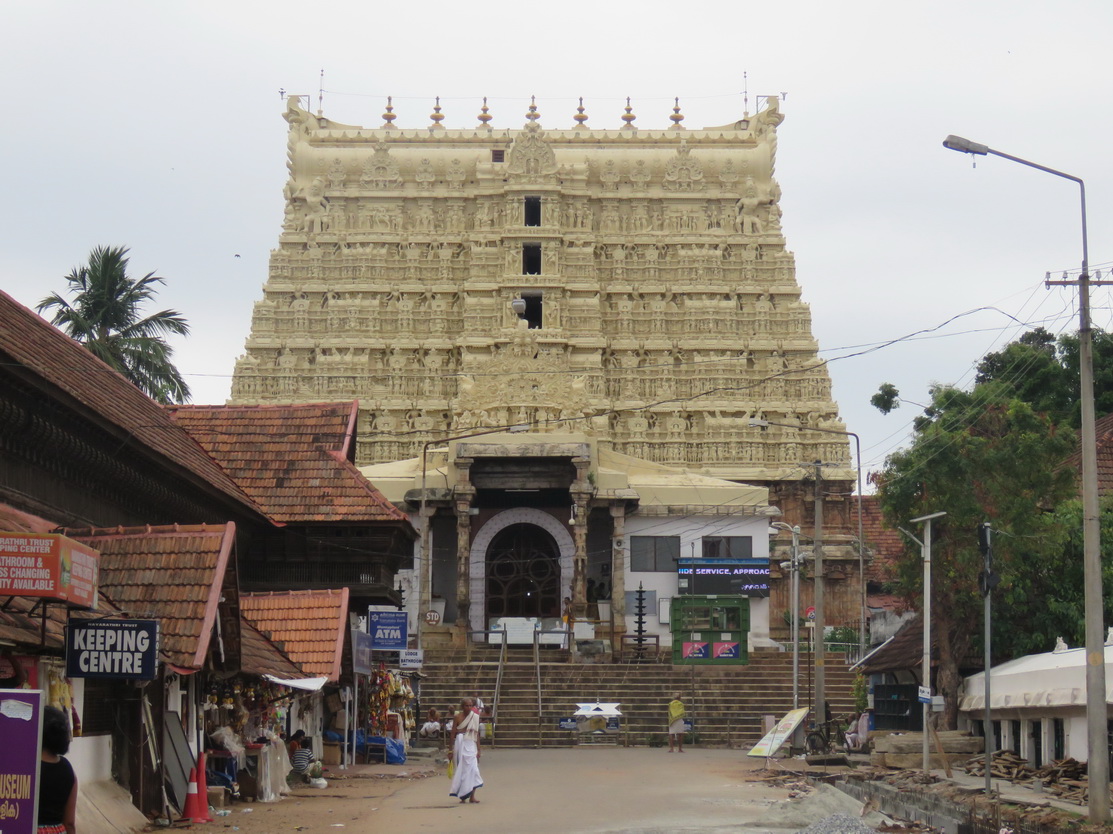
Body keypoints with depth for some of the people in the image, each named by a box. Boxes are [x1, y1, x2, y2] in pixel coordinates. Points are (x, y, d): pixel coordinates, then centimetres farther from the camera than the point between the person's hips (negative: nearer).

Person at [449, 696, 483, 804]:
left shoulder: (475, 717, 6)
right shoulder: (457, 717, 0)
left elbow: (477, 734, 9)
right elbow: (453, 732, 3)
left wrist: (478, 749, 7)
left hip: (471, 744, 2)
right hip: (460, 744, -2)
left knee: (473, 769, -9)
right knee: (461, 770, -1)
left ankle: (472, 796, -9)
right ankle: (462, 796, 9)